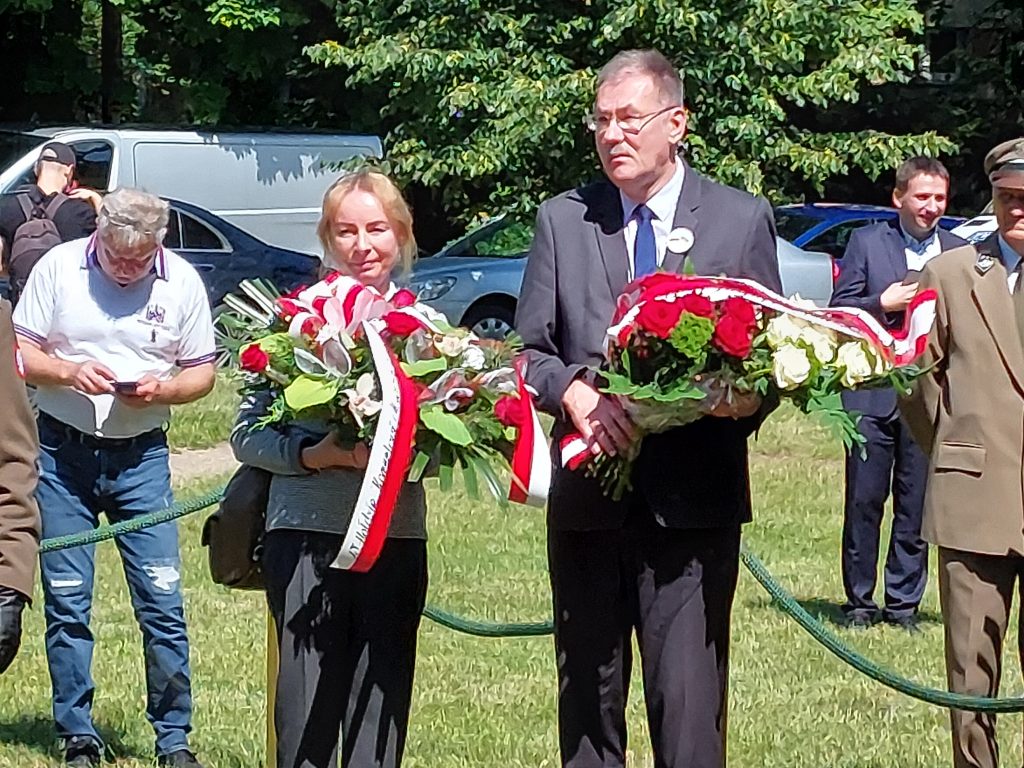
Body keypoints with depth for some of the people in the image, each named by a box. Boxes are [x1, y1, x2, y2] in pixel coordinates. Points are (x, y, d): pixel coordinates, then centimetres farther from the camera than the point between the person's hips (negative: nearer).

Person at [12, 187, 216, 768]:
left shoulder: (182, 282, -1)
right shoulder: (58, 268, -3)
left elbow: (202, 372, 5)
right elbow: (19, 353, 0)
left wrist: (163, 390, -15)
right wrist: (69, 372, -18)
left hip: (141, 458, 0)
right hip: (63, 454, 0)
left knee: (162, 601, -3)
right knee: (66, 603, 3)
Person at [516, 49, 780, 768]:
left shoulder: (743, 219, 5)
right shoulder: (562, 221, 10)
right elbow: (530, 350, 8)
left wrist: (749, 398, -15)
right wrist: (573, 391, -13)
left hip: (694, 500, -2)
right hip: (586, 498, 3)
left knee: (690, 703, -8)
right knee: (586, 700, 8)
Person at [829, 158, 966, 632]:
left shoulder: (960, 253, 10)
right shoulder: (867, 242, 5)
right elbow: (838, 310, 2)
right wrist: (884, 303, -12)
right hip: (872, 394, -1)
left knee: (917, 506, 4)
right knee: (864, 501, 2)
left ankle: (904, 603, 13)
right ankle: (860, 602, 12)